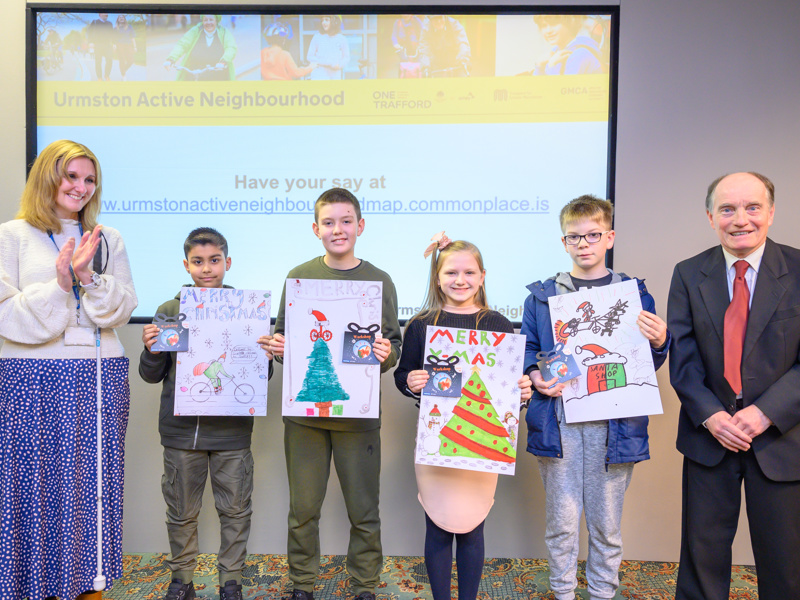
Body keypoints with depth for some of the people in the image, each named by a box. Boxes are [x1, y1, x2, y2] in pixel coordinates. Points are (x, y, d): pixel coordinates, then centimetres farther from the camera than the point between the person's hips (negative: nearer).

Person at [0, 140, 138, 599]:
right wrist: (58, 286, -16)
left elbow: (122, 309, 3)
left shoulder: (109, 240, 11)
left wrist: (88, 277, -12)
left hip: (100, 377, 3)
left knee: (92, 482, 8)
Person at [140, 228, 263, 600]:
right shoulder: (169, 311, 2)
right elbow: (153, 375, 7)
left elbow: (262, 376, 2)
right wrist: (151, 350, -12)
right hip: (181, 430, 1)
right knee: (181, 511, 15)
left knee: (235, 510, 10)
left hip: (232, 431, -1)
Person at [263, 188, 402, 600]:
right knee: (303, 508, 13)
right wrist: (274, 347, -12)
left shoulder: (379, 281, 2)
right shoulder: (299, 276, 4)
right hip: (304, 410, 1)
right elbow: (281, 337, 9)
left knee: (364, 511, 9)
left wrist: (386, 354, -18)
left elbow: (394, 347, 4)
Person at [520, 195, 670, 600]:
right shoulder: (542, 296, 7)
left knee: (606, 520, 11)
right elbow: (526, 349, 9)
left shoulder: (634, 293, 7)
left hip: (613, 422, 0)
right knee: (562, 519, 8)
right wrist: (535, 376, -10)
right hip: (558, 419, 0)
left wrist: (659, 343, -12)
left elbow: (648, 365, 9)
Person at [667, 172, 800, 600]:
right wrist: (711, 415, -15)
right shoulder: (688, 275, 0)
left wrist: (765, 413, -17)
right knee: (702, 550, 13)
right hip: (709, 435, 1)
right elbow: (682, 357, -3)